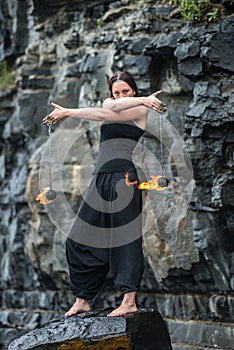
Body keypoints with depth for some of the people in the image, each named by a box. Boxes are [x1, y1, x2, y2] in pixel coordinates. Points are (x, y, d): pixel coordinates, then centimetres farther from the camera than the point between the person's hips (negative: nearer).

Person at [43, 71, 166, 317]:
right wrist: (141, 99, -14)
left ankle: (129, 300, -11)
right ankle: (82, 300, 8)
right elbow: (111, 106, -6)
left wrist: (68, 112, 0)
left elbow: (104, 115, -7)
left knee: (124, 237, -10)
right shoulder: (109, 103, 20)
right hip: (101, 178, 7)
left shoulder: (140, 110, 0)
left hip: (123, 176, -7)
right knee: (79, 239, 3)